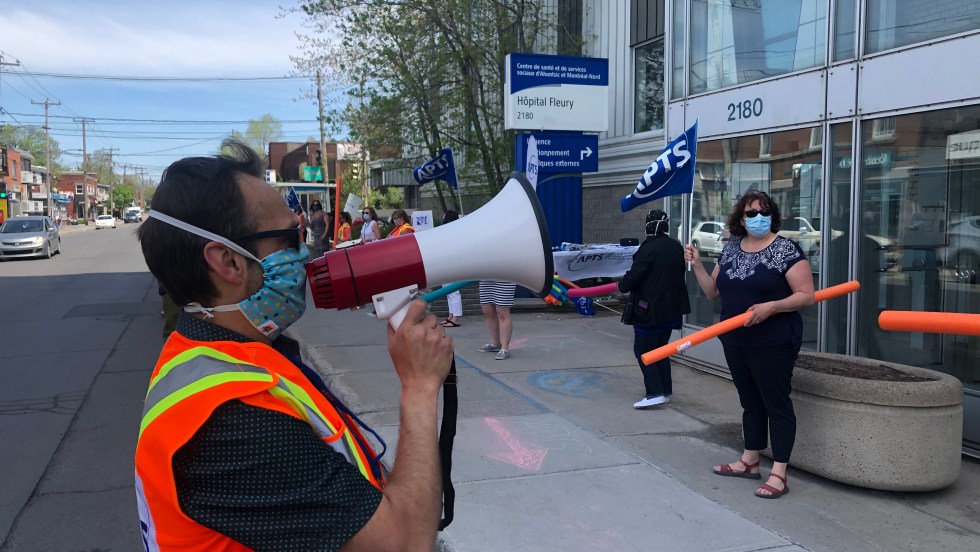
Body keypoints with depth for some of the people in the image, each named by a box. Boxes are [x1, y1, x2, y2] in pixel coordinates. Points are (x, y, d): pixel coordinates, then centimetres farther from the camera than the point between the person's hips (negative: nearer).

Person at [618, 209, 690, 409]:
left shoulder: (649, 248, -19)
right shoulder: (676, 247, 6)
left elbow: (633, 276, -19)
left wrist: (622, 285, 1)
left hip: (650, 310, -8)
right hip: (672, 308, 8)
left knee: (643, 351, 0)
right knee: (660, 349, 18)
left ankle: (655, 393, -7)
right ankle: (666, 391, 21)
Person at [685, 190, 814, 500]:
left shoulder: (786, 250, -10)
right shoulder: (731, 248, 8)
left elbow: (806, 295, -12)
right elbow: (713, 292, 10)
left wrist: (771, 306, -25)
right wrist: (697, 265, -3)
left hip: (772, 344, -6)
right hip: (736, 343, 6)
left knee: (776, 404, 0)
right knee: (750, 402, 17)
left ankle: (778, 474, 5)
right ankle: (749, 461, 29)